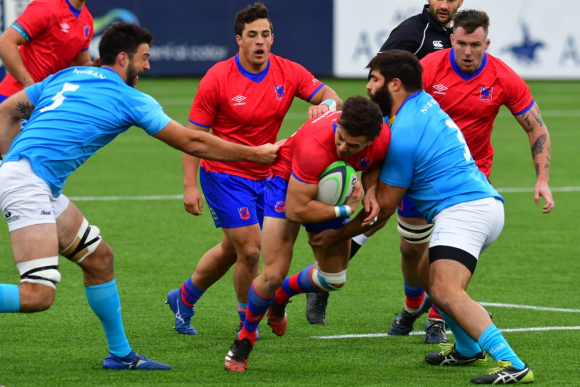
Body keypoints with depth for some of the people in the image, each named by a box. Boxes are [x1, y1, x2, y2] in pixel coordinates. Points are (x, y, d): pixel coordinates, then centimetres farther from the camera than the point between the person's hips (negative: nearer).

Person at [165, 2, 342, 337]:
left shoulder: (288, 72, -5)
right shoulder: (217, 79, -15)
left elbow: (331, 97, -6)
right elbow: (195, 134, -11)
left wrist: (327, 104, -32)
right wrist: (191, 185, -16)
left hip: (264, 175, 5)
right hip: (224, 176, -5)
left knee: (230, 250, 18)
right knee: (250, 249, -12)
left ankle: (184, 299, 42)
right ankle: (248, 322, 8)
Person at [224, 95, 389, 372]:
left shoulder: (382, 138, -27)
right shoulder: (315, 146, -43)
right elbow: (296, 210, -35)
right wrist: (345, 210, -28)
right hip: (288, 181, -6)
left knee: (334, 279, 9)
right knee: (273, 275, -16)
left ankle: (281, 296, 41)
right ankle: (245, 336, 11)